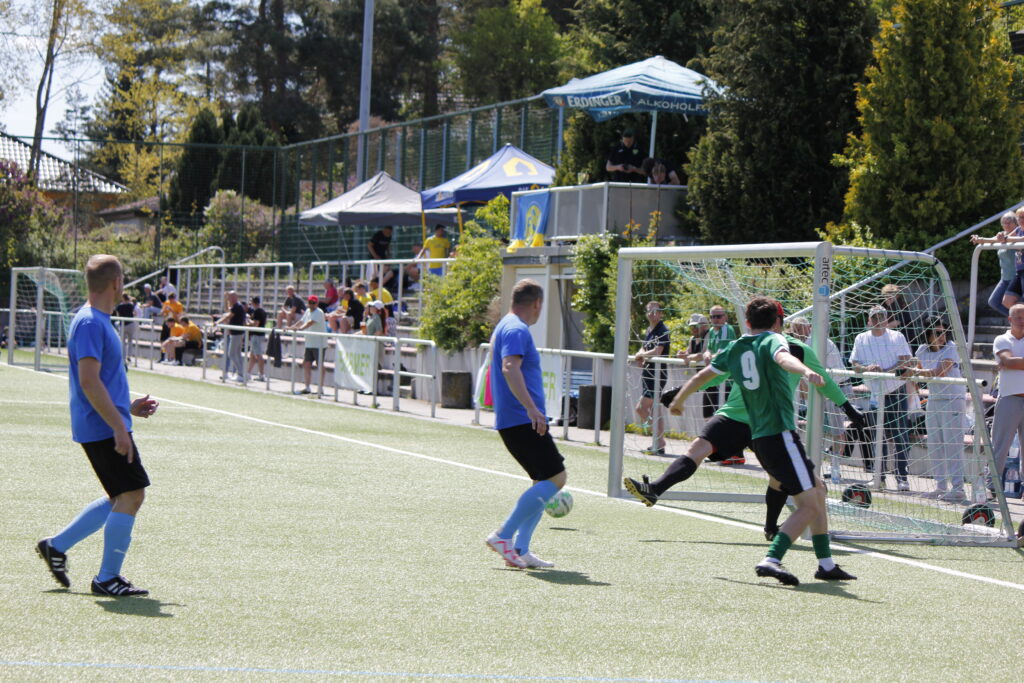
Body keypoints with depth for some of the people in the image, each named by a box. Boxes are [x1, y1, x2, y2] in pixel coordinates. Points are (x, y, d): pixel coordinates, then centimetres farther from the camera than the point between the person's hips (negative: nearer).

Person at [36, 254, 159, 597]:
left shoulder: (97, 321, 16)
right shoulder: (90, 324, -17)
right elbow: (89, 381, -24)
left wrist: (128, 407, 21)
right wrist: (118, 426, -25)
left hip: (107, 426, 10)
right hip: (103, 428, -10)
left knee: (123, 498, 15)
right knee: (131, 494, -7)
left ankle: (57, 545, 22)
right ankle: (107, 578, 0)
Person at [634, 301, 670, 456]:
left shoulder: (663, 331, -13)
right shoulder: (649, 330, 15)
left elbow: (657, 351, -23)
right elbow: (643, 349, 24)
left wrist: (641, 355, -7)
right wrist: (641, 356, 0)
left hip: (658, 373, -10)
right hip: (648, 372, 10)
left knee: (641, 408, -13)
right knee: (654, 409, 12)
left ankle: (659, 441, -9)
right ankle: (659, 444, 16)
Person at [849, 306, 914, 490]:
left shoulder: (897, 337, 0)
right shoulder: (861, 339, 9)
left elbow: (906, 362, -7)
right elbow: (854, 364, 7)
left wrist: (885, 371, -20)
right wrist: (866, 368, -15)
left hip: (896, 391, -3)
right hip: (875, 393, 3)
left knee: (900, 435, -9)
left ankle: (901, 477, -10)